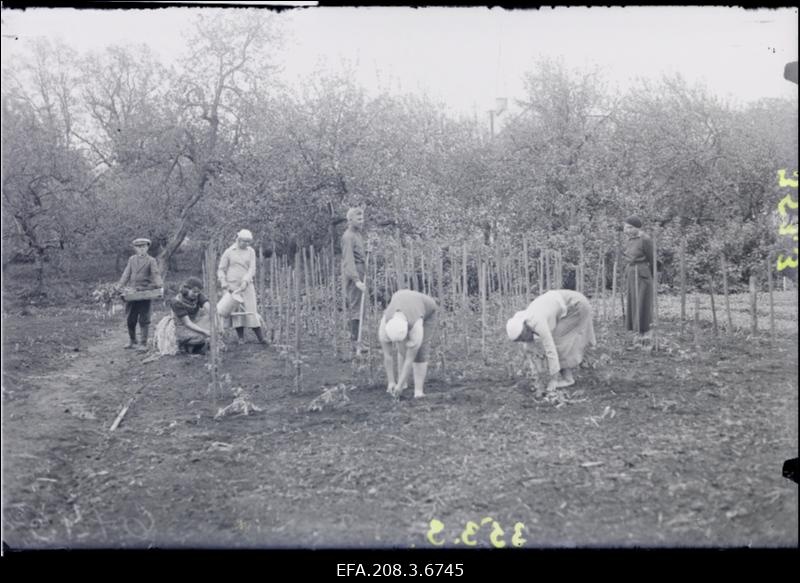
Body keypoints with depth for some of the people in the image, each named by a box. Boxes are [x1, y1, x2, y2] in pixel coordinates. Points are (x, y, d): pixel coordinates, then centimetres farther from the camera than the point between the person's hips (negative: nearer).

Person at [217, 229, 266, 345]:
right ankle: (241, 338, 5)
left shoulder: (251, 251, 5)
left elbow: (252, 269, -2)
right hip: (232, 286, -1)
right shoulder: (228, 252, 1)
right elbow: (221, 270, 4)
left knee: (251, 312, -5)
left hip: (246, 286, 1)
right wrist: (224, 284, -10)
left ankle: (261, 338, -6)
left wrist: (245, 282, -17)